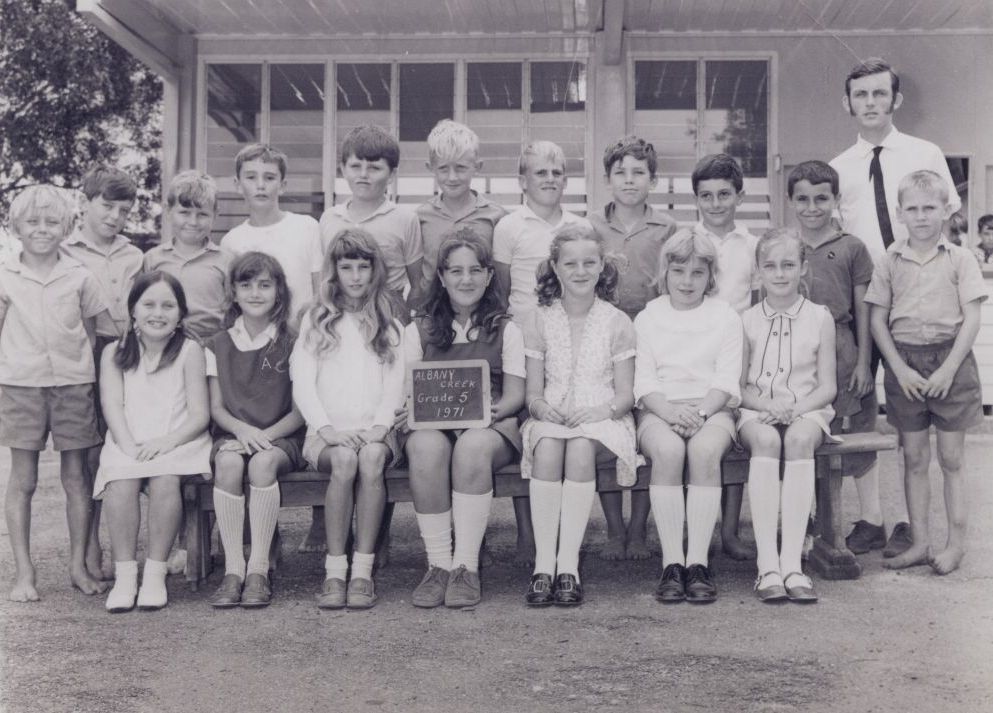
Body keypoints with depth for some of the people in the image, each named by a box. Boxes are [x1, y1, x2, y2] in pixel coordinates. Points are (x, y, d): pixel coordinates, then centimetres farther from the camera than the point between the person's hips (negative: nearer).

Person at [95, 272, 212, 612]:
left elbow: (200, 415, -2)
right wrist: (129, 446, -19)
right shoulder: (115, 353, 11)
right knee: (120, 481, -31)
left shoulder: (190, 351, 5)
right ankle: (124, 574, -23)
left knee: (165, 479, -33)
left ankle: (155, 572, -22)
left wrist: (165, 441, -18)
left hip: (178, 442, -1)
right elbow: (113, 406, -1)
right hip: (128, 445, 2)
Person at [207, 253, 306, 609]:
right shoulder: (218, 346, 11)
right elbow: (216, 407, 6)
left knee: (263, 462, -35)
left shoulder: (291, 344, 4)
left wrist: (266, 434, -15)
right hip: (232, 433, 2)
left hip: (280, 436, -1)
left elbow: (300, 410, 0)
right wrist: (241, 429, -14)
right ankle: (233, 567, -29)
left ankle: (259, 567, -29)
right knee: (228, 462, -33)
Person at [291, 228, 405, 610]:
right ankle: (334, 572, -30)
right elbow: (302, 384, 4)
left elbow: (396, 385, 7)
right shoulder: (315, 321, 15)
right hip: (327, 432, 0)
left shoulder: (389, 325, 18)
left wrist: (378, 427, -11)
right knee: (344, 460, -34)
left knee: (372, 457, -34)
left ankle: (363, 571, -32)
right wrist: (329, 429, -11)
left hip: (376, 431, 1)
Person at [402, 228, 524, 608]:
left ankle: (466, 567, -32)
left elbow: (515, 393, 7)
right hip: (433, 425, 1)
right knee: (426, 446, -36)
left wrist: (494, 410, -15)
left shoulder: (506, 330, 16)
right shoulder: (419, 331, 19)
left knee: (473, 444, -38)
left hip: (493, 429, -1)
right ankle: (438, 565, -29)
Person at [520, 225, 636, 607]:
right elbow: (533, 392, 8)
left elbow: (626, 394, 3)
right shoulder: (540, 320, 11)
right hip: (552, 418, 1)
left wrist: (602, 410, -17)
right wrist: (543, 408, -15)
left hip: (602, 420, -1)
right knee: (547, 446, -34)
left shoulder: (616, 322, 7)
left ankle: (568, 565, -35)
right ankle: (543, 564, -35)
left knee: (581, 446, -36)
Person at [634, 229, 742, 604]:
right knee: (667, 450, -34)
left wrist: (700, 411, -17)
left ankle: (698, 562, -34)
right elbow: (643, 380, 3)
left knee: (705, 449, -34)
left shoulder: (726, 317, 13)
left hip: (711, 408, 0)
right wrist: (669, 410, -17)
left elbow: (727, 379, 2)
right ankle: (671, 562, -33)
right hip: (659, 409, 0)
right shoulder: (647, 318, 14)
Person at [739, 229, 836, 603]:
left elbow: (827, 386, 4)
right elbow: (739, 386, 6)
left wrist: (797, 409, -15)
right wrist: (768, 406, -14)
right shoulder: (747, 321, 8)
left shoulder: (820, 318, 7)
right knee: (765, 440, -35)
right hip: (757, 411, 0)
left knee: (799, 439, -35)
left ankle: (792, 562, -39)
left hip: (807, 410, 0)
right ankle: (767, 565, -40)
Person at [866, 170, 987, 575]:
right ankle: (919, 542, 16)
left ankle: (956, 542, 13)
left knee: (951, 457, 4)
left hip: (950, 361, -2)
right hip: (905, 363, 2)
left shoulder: (959, 260, -1)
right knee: (914, 457, 8)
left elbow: (971, 319, -5)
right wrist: (900, 369, -7)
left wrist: (948, 368, -13)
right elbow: (877, 320, 2)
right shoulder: (891, 263, 3)